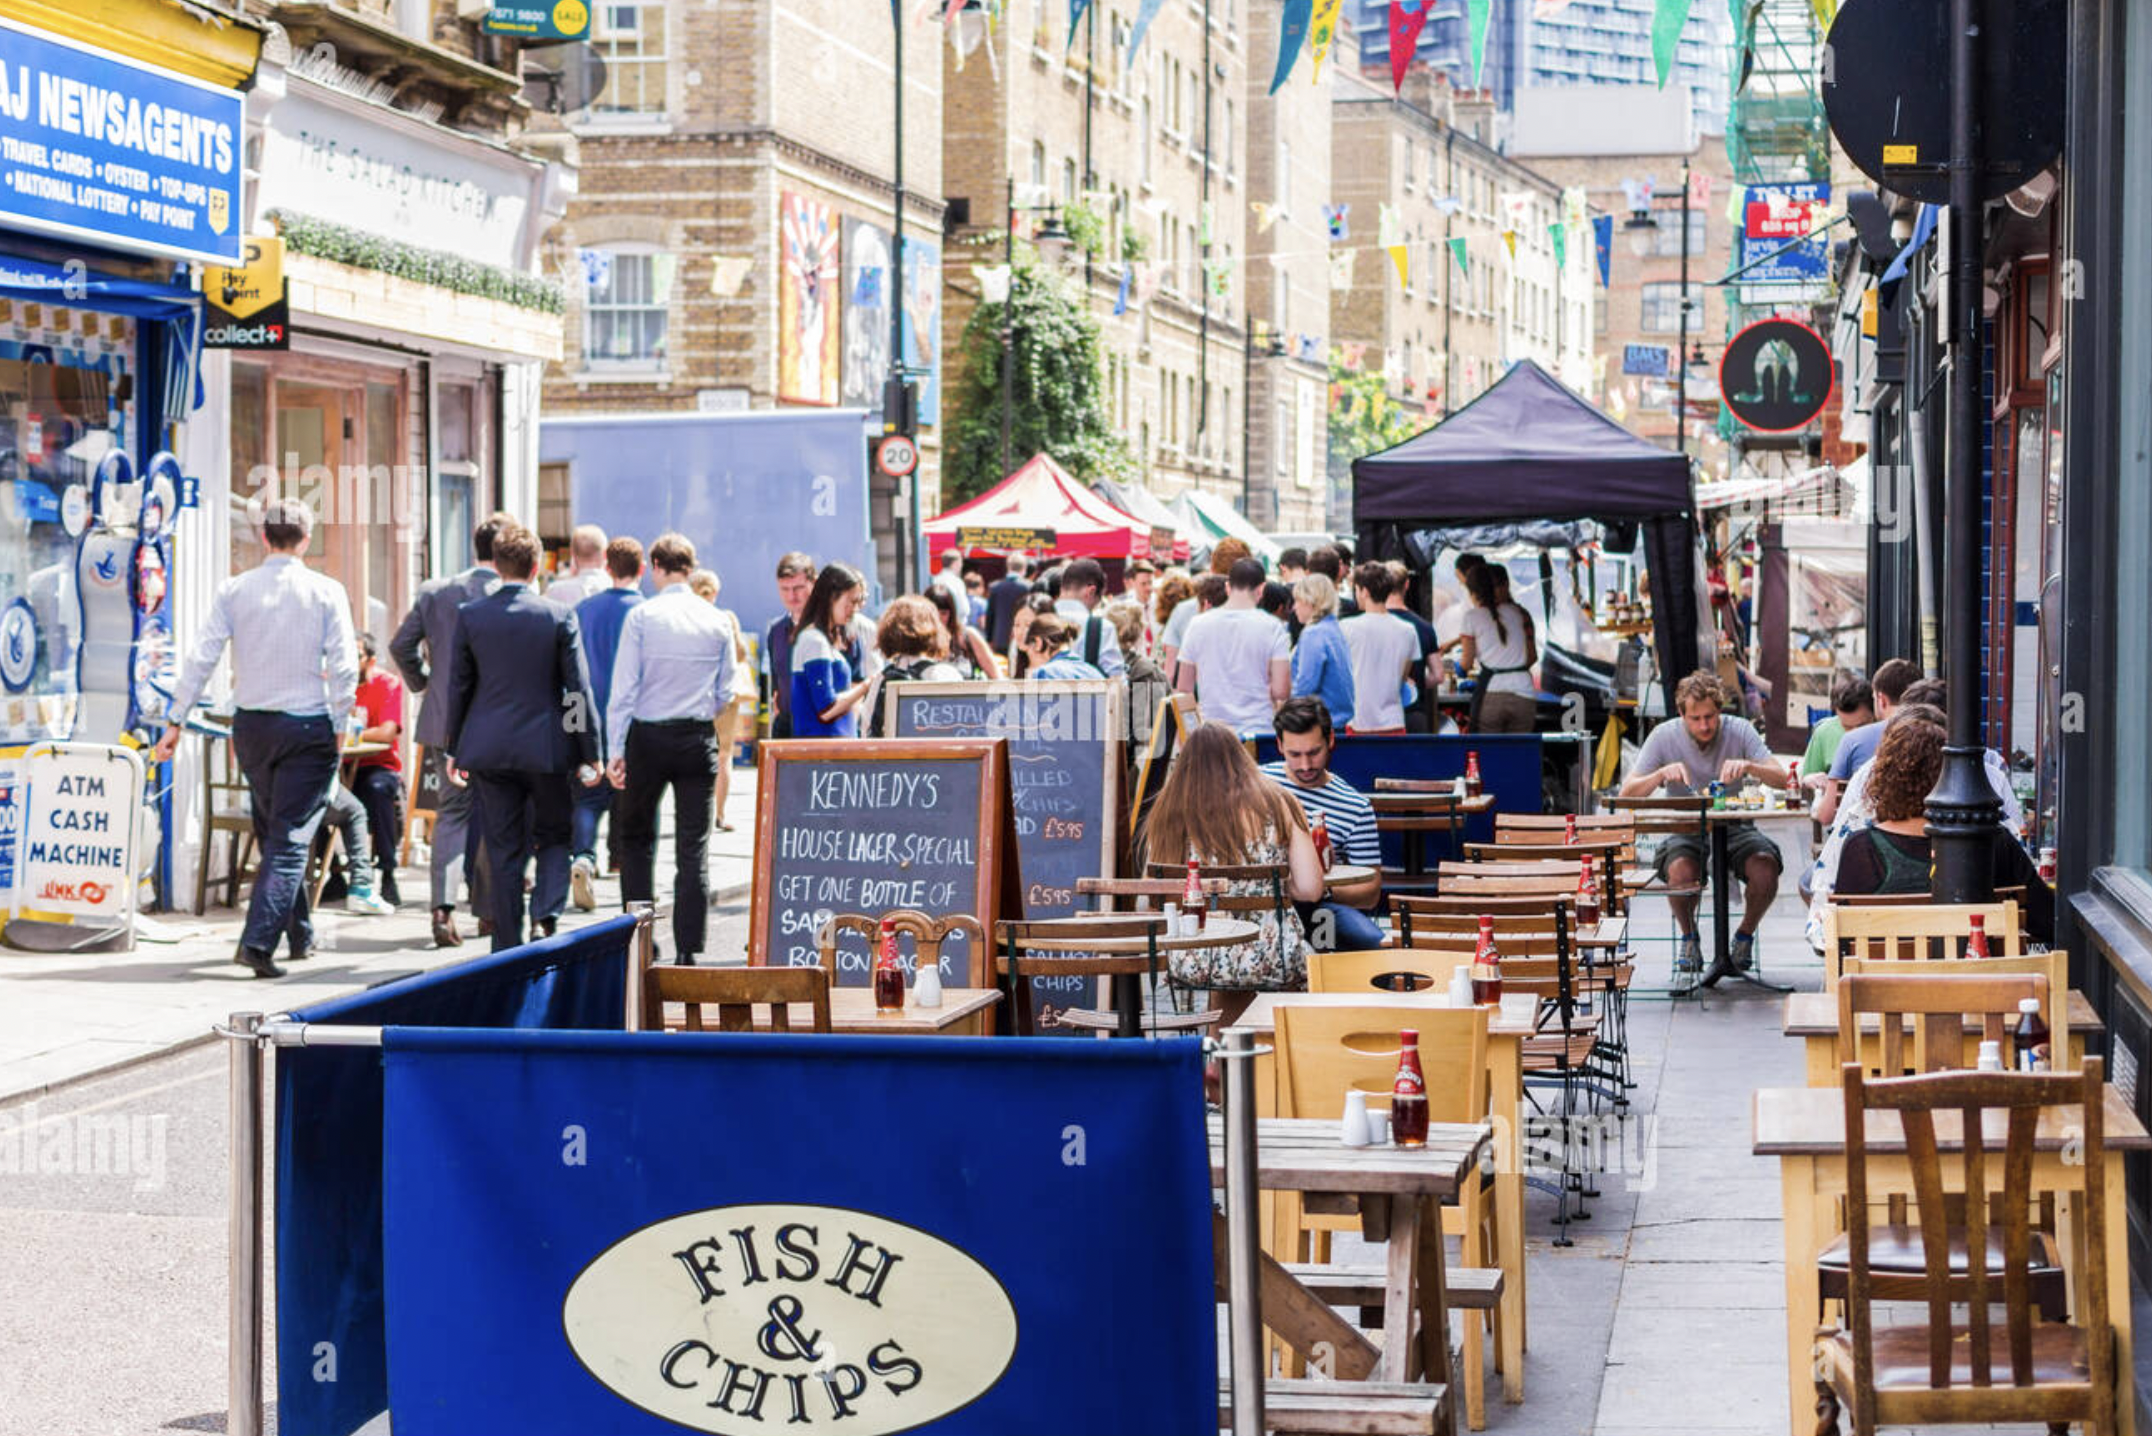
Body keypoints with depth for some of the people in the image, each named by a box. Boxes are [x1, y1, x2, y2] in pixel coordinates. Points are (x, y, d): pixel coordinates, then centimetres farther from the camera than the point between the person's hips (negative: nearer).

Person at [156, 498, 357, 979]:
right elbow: (344, 667, -9)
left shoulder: (233, 591, -1)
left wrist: (176, 721, 2)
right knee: (291, 839, -3)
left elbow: (201, 658, -3)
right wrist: (337, 724, 3)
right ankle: (258, 941, -16)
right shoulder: (326, 592, -6)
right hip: (308, 724, -3)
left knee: (271, 833, 18)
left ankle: (300, 936, 27)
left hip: (251, 724, 3)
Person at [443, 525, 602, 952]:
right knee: (554, 836, 16)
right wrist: (590, 753, 2)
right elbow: (579, 688, -5)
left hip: (489, 749, 2)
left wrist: (456, 748, 13)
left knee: (503, 852, 8)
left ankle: (507, 948, 10)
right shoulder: (559, 617, -7)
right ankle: (546, 914, -6)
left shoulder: (471, 616, -2)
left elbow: (458, 687, 3)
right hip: (545, 748, -1)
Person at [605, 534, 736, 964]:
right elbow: (725, 694, 8)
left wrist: (614, 750, -5)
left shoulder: (641, 617, -6)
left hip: (648, 737, -1)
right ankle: (688, 950, -1)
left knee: (636, 836, 15)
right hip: (699, 737, 1)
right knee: (694, 848, 3)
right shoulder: (718, 622, 2)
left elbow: (624, 687, -7)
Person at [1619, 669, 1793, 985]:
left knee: (1765, 868, -31)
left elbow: (1781, 779, -10)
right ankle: (1689, 938, -2)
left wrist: (1749, 766, -30)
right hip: (1686, 831, -1)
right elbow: (1627, 794, -7)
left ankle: (1745, 936, 0)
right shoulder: (1664, 737, -3)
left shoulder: (1739, 731, -2)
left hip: (1734, 828, 1)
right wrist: (1662, 774, -25)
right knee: (1681, 871, -35)